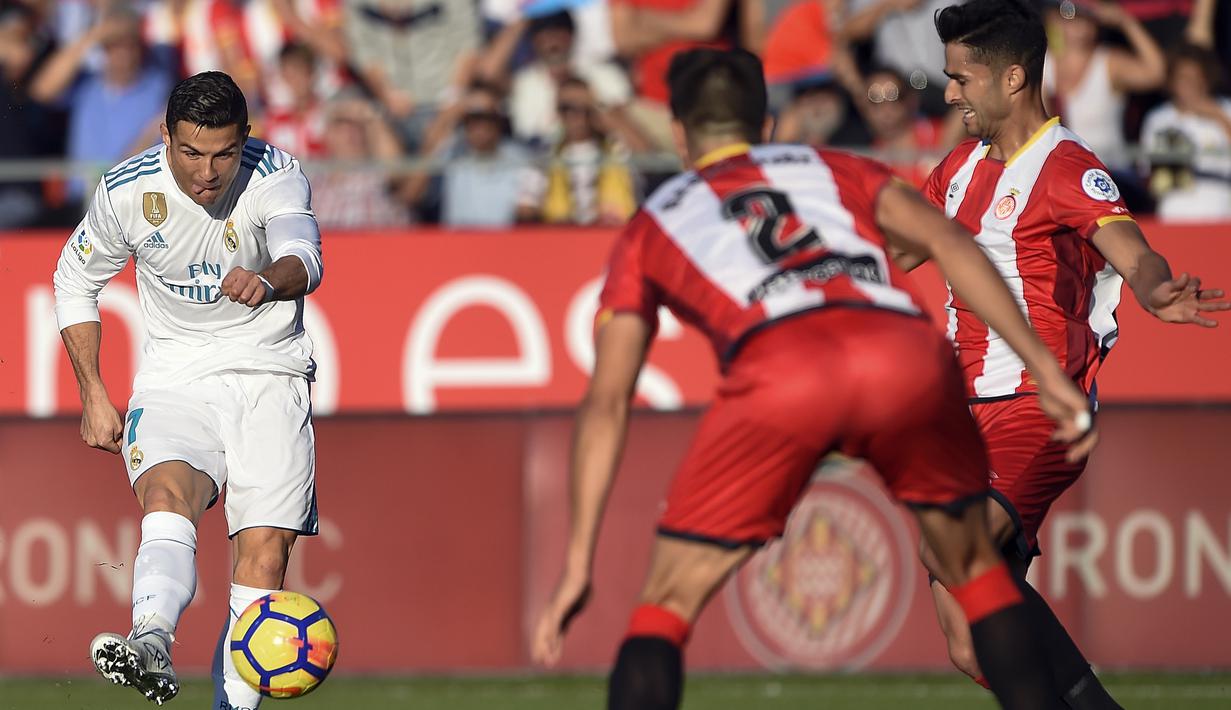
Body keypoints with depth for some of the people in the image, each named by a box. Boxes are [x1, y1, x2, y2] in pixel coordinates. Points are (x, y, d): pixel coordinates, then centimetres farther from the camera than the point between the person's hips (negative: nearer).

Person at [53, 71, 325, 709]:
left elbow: (305, 258, -34)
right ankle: (151, 644, -55)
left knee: (266, 546, -13)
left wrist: (268, 282, -59)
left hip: (269, 374, 0)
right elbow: (75, 280, 10)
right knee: (167, 494, -30)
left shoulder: (275, 176, -14)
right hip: (174, 381, 0)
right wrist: (94, 397, 7)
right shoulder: (127, 191, -8)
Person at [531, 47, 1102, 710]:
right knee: (978, 570, 25)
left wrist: (578, 563, 22)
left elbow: (605, 405, 23)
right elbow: (946, 241, 16)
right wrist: (1046, 370, 12)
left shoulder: (651, 226, 32)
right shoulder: (834, 169, 35)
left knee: (667, 604, 12)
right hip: (905, 351, 2)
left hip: (778, 369, -2)